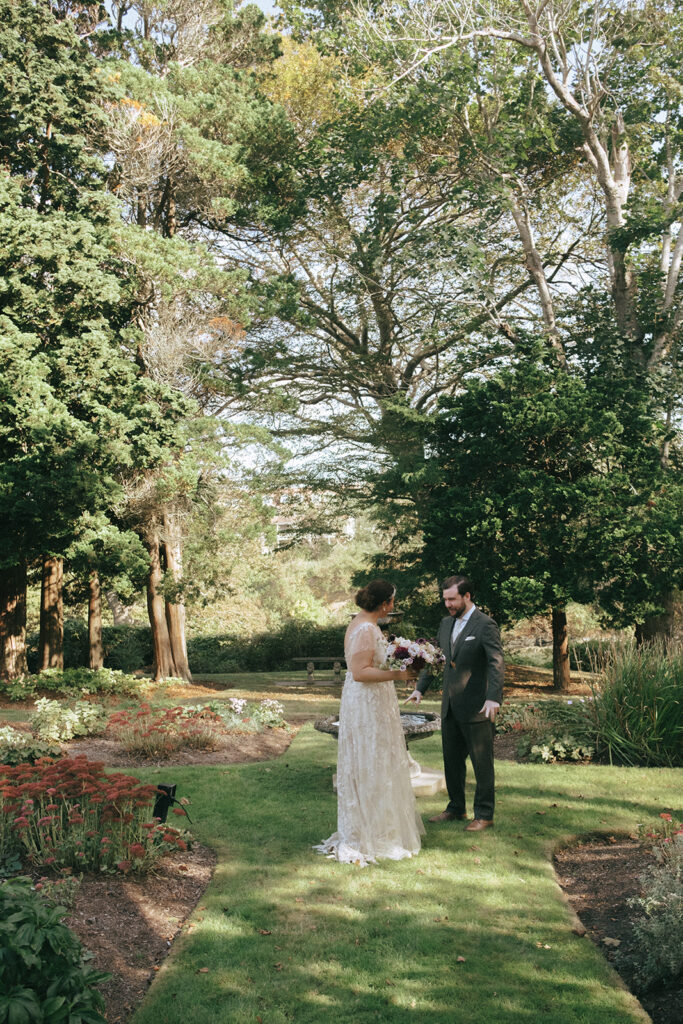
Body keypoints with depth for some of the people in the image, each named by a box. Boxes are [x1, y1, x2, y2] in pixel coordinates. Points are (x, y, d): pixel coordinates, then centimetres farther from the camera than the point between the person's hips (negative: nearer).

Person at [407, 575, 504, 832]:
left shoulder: (485, 625, -13)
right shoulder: (446, 623, 10)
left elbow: (497, 663, -21)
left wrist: (493, 698, -33)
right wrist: (420, 687, 9)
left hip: (476, 708, -7)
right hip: (450, 707, 8)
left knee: (482, 763, 4)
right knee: (452, 760, 16)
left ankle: (484, 815, 15)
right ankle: (456, 809, 30)